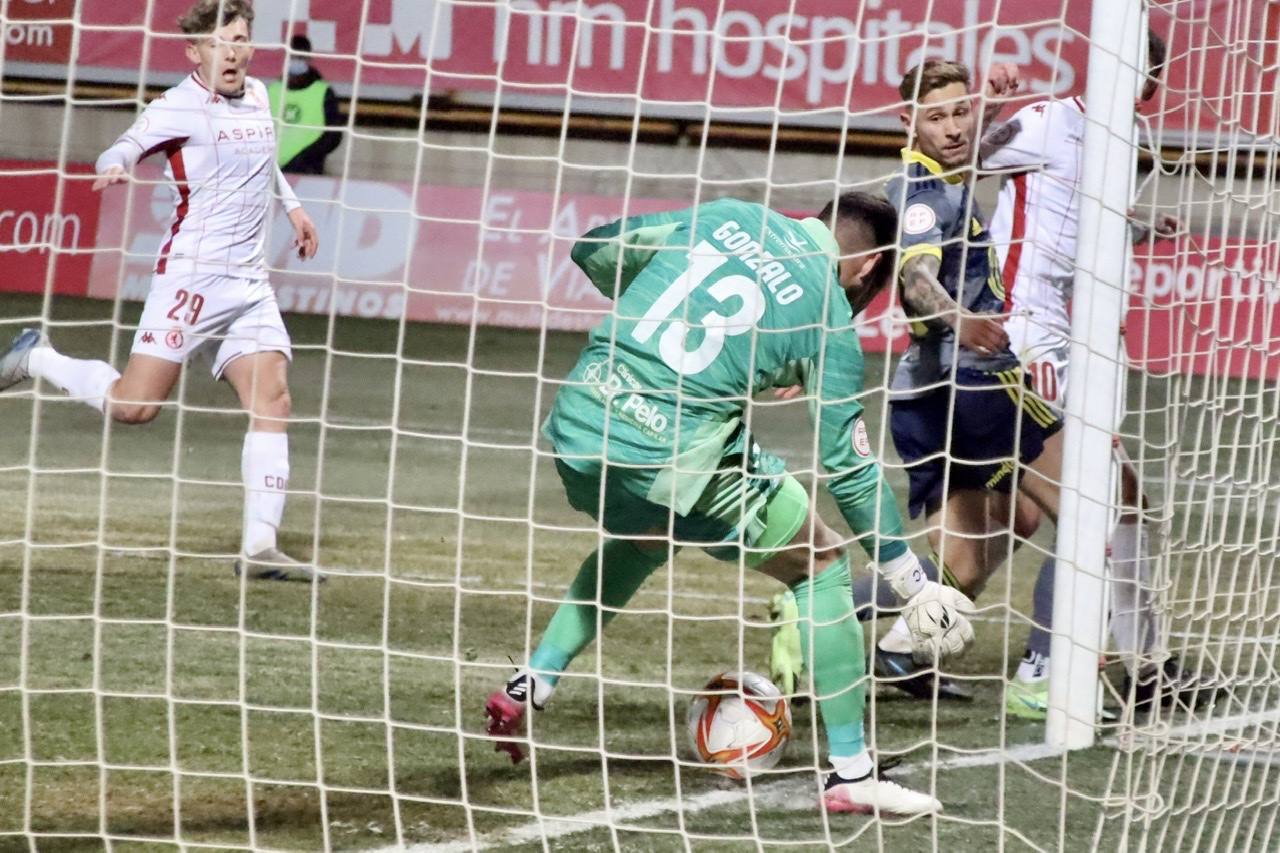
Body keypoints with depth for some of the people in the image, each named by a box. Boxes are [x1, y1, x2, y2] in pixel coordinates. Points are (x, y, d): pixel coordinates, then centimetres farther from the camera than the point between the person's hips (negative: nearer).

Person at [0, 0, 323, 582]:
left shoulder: (257, 96, 13)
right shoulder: (180, 106, -8)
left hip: (250, 283, 6)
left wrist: (291, 205, 38)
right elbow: (129, 145, -22)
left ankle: (260, 546, -7)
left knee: (272, 400, -7)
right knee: (136, 405, -9)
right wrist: (115, 165, -43)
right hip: (191, 273, -6)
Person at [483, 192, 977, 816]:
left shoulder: (726, 217, 13)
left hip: (576, 432, 6)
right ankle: (852, 775, 13)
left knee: (641, 537, 38)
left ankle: (528, 687, 29)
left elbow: (593, 250, 18)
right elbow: (850, 467, 4)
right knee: (820, 565, 14)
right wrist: (916, 589, 11)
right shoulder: (828, 319, 2)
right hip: (674, 460, -6)